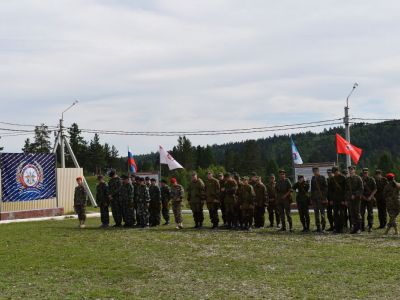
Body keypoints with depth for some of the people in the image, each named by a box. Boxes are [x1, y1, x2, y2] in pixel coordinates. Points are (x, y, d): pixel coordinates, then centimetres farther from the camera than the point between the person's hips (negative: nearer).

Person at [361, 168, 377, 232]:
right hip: (362, 199, 2)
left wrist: (370, 196, -10)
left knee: (370, 213, -1)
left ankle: (370, 227, 3)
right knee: (362, 213, -1)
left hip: (370, 199, -2)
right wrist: (363, 196, -6)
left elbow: (375, 189, 0)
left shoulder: (371, 180, 1)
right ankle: (362, 227, 5)